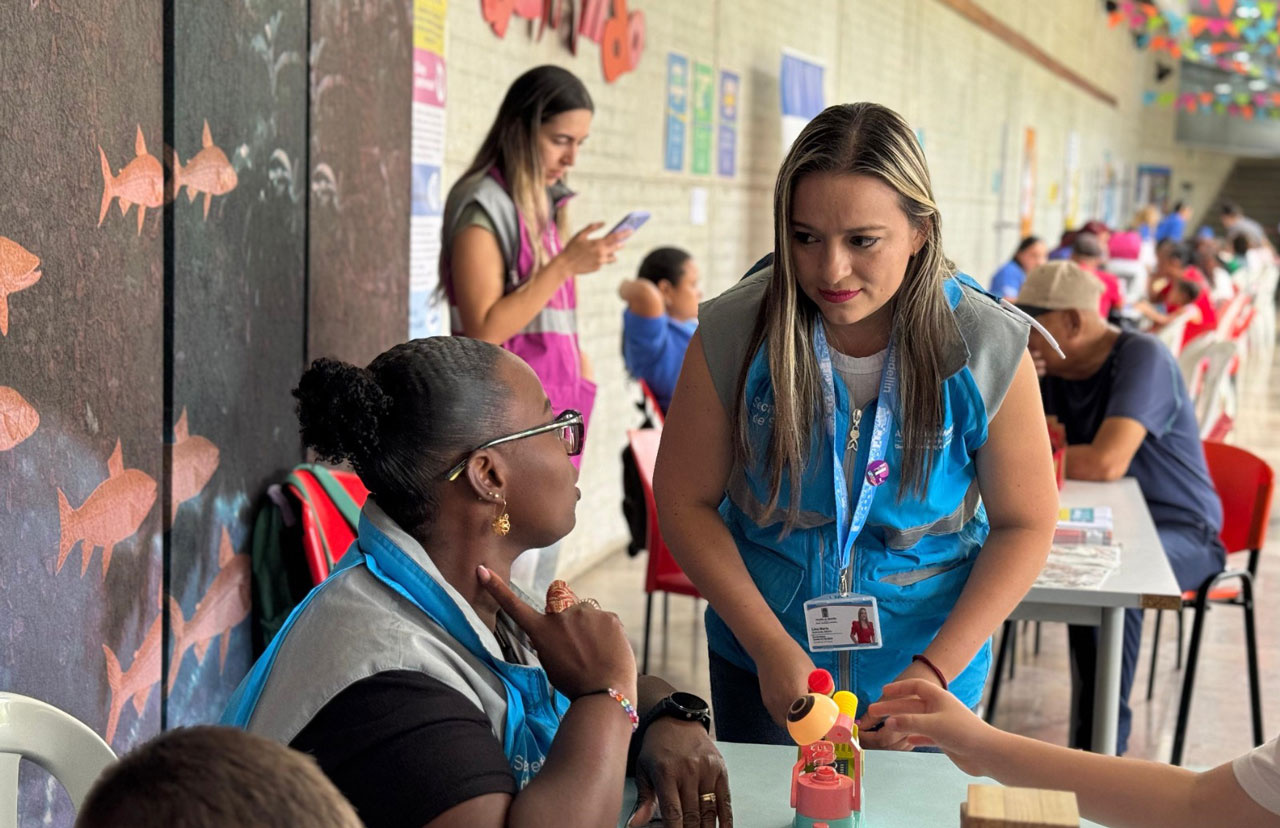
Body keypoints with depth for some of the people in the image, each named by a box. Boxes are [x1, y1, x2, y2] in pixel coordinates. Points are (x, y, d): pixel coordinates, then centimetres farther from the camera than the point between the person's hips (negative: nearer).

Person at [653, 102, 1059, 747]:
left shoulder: (989, 348, -16)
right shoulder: (733, 332, -16)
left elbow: (1024, 525, -8)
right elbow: (685, 500, -8)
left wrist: (934, 671, -16)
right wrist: (771, 646, -17)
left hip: (932, 664, 0)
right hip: (763, 663, 1)